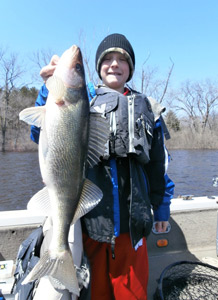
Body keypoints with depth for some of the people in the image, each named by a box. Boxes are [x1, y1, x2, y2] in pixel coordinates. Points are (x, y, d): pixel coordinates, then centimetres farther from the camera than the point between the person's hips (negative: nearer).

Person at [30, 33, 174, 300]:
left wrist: (162, 207, 13)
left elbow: (158, 162, 13)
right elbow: (41, 135, -1)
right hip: (90, 217, -1)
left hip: (132, 217, 2)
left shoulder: (146, 107, 11)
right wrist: (50, 88, -13)